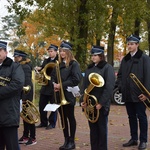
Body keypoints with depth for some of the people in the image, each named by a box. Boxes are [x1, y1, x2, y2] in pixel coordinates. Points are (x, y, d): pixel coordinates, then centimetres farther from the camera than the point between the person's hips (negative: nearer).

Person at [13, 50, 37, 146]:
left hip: (26, 96, -9)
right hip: (23, 95, 9)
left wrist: (24, 98, -22)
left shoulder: (25, 67, -15)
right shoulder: (20, 67, 11)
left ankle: (33, 138, 7)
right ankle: (25, 136, 22)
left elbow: (27, 84, -20)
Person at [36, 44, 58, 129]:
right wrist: (39, 69, -7)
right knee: (42, 105, 10)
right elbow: (42, 70, 16)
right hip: (45, 86, 7)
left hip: (54, 86, -7)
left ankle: (52, 123, 12)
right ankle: (43, 122, 21)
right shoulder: (46, 61, 15)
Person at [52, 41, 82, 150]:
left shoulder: (74, 64, -7)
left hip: (68, 95, -6)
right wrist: (54, 84, -6)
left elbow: (76, 79, -16)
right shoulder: (59, 64, 13)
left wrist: (61, 85, -17)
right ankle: (66, 140, 18)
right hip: (59, 95, 6)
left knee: (70, 117, 0)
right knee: (63, 117, 10)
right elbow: (53, 76, 16)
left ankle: (72, 141, 9)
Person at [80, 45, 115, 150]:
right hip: (89, 103, 6)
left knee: (102, 128, 3)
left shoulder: (107, 68, -7)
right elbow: (85, 85, 14)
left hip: (101, 104, -6)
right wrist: (83, 100, 3)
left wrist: (101, 103, -18)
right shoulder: (89, 68, 13)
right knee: (93, 128, 11)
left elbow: (109, 87, -14)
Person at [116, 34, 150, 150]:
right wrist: (120, 86, 2)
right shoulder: (125, 59, 13)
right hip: (127, 94, 6)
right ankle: (134, 139, 22)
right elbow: (120, 75, 17)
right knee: (131, 117, 12)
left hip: (139, 94, -6)